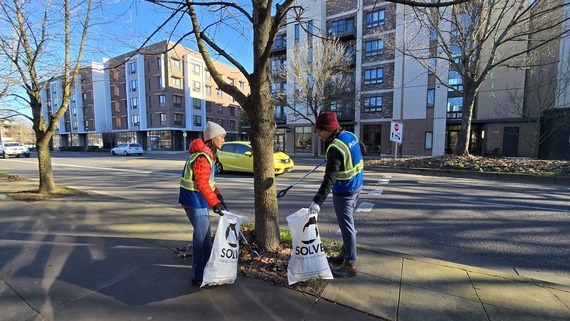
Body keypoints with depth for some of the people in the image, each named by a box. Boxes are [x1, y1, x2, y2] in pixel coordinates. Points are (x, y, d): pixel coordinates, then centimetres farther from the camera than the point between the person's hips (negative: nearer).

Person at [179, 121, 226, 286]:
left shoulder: (208, 154, 10)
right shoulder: (202, 157, -23)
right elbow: (202, 184, -28)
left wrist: (216, 193, 15)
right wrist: (214, 202, -29)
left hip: (198, 201, 11)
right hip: (195, 202, -11)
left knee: (204, 235, 22)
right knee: (202, 237, -1)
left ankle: (204, 269, 41)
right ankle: (199, 277, 14)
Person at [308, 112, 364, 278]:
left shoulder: (335, 148, -26)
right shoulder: (351, 135, 1)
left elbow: (329, 179, -31)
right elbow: (361, 148, 22)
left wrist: (317, 201, -32)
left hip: (344, 192, -10)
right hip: (356, 187, 10)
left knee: (346, 226, 2)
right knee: (347, 223, 21)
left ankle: (350, 265, 16)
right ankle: (345, 253, 36)